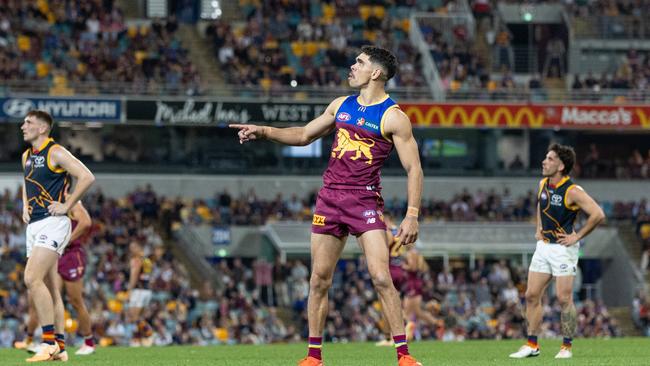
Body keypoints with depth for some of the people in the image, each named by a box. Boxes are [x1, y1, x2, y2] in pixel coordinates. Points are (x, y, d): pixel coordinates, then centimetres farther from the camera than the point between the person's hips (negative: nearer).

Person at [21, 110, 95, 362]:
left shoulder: (55, 153, -9)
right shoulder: (27, 156, 16)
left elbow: (87, 177, -18)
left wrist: (66, 206, -16)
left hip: (52, 223, -9)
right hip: (34, 225, 9)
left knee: (32, 279, -21)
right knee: (49, 289, 7)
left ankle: (49, 342, -20)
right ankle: (59, 347, 9)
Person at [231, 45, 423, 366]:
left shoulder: (393, 117, -6)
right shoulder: (341, 106, 13)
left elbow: (413, 168, -7)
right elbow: (304, 135, 25)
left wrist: (412, 215, -15)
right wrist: (263, 132, 13)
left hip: (365, 201, -6)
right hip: (330, 197, 6)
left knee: (381, 277, -15)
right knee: (319, 280, 5)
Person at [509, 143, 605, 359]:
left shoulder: (572, 191, -16)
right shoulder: (543, 184, 6)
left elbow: (597, 214, -21)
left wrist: (576, 237, -16)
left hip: (564, 247, -7)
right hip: (544, 245, 7)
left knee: (564, 298, -6)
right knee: (532, 295, 4)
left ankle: (567, 347, 5)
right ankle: (532, 345, 11)